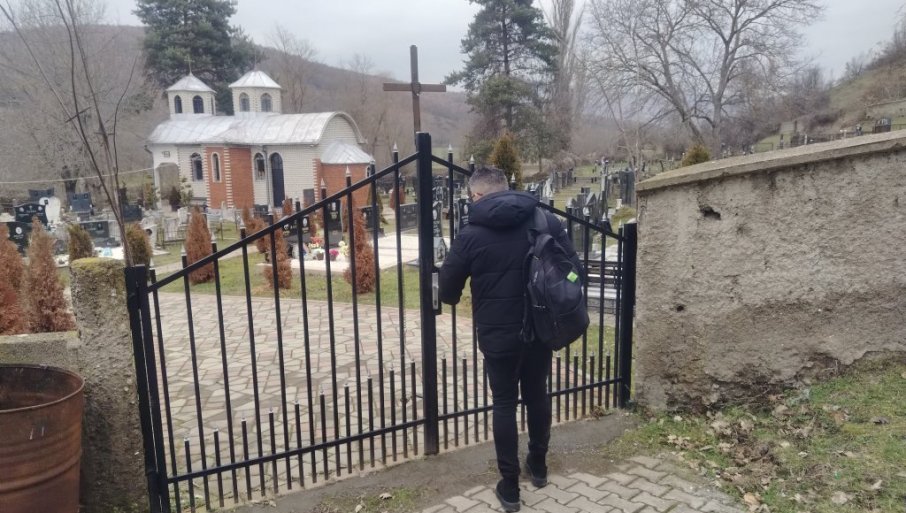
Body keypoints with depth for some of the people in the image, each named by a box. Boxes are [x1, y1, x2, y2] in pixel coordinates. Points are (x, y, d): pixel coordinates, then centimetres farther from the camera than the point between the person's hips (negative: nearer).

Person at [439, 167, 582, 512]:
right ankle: (538, 466, 38)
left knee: (504, 404, 11)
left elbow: (448, 291, -3)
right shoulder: (547, 221, -2)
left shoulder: (471, 235, -10)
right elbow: (574, 269, 1)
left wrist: (453, 297, 21)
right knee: (537, 395, 21)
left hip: (498, 335, -3)